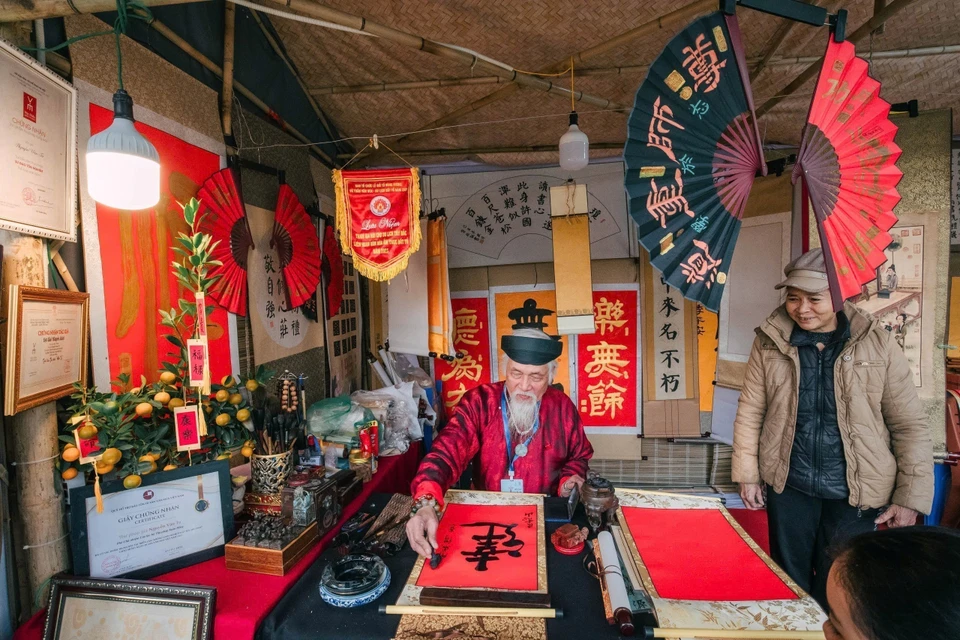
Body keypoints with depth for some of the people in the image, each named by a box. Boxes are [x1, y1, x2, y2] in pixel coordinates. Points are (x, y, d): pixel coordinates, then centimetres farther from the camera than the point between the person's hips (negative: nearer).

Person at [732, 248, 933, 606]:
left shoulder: (877, 344, -7)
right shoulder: (770, 341, -6)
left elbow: (910, 426, -2)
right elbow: (750, 412, -2)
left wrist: (910, 497, -4)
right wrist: (747, 474, -2)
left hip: (855, 494, 0)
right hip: (788, 487, 1)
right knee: (789, 585, 18)